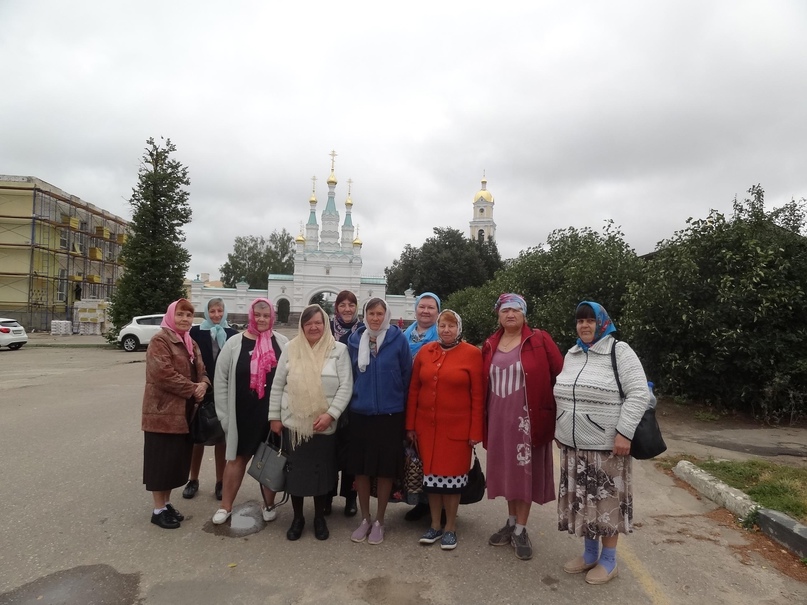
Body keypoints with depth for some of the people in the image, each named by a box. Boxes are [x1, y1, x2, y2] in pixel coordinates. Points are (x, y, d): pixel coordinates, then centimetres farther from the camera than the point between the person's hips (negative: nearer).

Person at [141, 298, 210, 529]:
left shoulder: (191, 344, 15)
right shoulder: (160, 340, -11)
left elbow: (201, 371, 15)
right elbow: (163, 374, -23)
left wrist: (203, 385, -8)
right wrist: (192, 389, -18)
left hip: (184, 412, 8)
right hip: (162, 411, -8)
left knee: (177, 459, 14)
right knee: (161, 460, 1)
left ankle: (167, 503, 28)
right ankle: (158, 509, 13)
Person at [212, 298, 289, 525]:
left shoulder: (282, 343, 0)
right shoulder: (235, 343, -2)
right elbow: (221, 380, 0)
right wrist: (224, 413, -2)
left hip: (272, 413, 1)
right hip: (242, 413, 0)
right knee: (237, 458, 10)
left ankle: (269, 504, 27)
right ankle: (226, 506, 23)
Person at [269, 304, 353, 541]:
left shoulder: (339, 350, -5)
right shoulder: (291, 349, 1)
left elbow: (346, 387, -8)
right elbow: (278, 385, 6)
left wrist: (330, 414, -16)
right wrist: (274, 416, 4)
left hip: (325, 424, -1)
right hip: (293, 422, 1)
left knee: (322, 471, 10)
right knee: (295, 470, 10)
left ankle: (320, 517, 29)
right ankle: (297, 517, 29)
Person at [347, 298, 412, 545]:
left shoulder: (398, 339, -6)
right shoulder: (355, 339, 2)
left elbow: (407, 374, 0)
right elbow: (350, 374, 11)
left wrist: (401, 404, 4)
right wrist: (354, 400, 11)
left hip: (389, 415, -2)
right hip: (360, 414, 2)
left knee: (386, 469, 7)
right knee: (361, 469, 9)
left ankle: (379, 521, 24)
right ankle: (365, 518, 27)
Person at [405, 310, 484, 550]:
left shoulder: (472, 354, -6)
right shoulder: (425, 352, 4)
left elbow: (478, 396, -7)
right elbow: (414, 390, 7)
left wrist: (475, 431, -9)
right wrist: (410, 425, 5)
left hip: (456, 428, -3)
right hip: (426, 426, 3)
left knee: (452, 476, 6)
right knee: (431, 475, 11)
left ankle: (450, 528, 24)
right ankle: (435, 525, 28)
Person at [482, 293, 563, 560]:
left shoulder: (539, 340, -6)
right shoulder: (490, 346, 7)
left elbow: (560, 375, -7)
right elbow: (483, 384, 11)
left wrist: (556, 412, -8)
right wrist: (483, 420, 8)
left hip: (528, 420, -4)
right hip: (499, 420, 4)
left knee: (525, 473, 6)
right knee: (507, 472, 15)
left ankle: (521, 530, 19)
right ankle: (511, 522, 32)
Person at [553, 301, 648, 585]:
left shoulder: (620, 351, -9)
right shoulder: (572, 355, 11)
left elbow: (639, 394, -15)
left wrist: (624, 432, -21)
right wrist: (560, 431, 16)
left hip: (606, 444, -6)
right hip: (573, 444, 6)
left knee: (607, 500, 5)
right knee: (582, 499, 14)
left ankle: (609, 560, 21)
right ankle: (590, 553, 31)